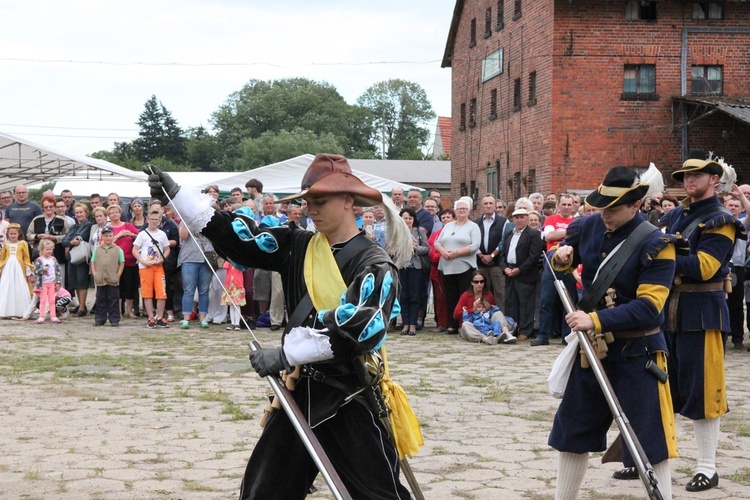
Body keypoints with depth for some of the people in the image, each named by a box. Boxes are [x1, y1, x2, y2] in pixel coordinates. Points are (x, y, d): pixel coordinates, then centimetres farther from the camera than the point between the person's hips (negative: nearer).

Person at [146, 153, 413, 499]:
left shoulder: (374, 264, -13)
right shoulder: (299, 247, 4)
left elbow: (355, 328, -26)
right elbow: (237, 237, 1)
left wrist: (286, 354, -26)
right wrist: (175, 194, -5)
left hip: (352, 399, -6)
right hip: (302, 392, 6)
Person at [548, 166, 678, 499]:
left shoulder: (656, 245, -18)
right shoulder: (587, 227, 0)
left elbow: (649, 307, -24)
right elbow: (559, 264, 18)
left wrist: (597, 320, -31)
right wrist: (561, 257, -6)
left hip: (637, 354, -6)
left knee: (649, 438, -1)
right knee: (573, 431, 15)